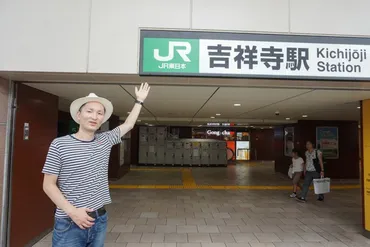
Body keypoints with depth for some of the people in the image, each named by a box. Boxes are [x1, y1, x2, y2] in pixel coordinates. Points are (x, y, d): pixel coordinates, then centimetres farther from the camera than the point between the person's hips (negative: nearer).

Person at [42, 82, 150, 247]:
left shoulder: (105, 140, 3)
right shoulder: (59, 144, -9)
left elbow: (129, 124, 15)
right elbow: (49, 185, -8)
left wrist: (139, 100, 19)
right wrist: (72, 211, -18)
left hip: (100, 220, 5)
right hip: (69, 224, -4)